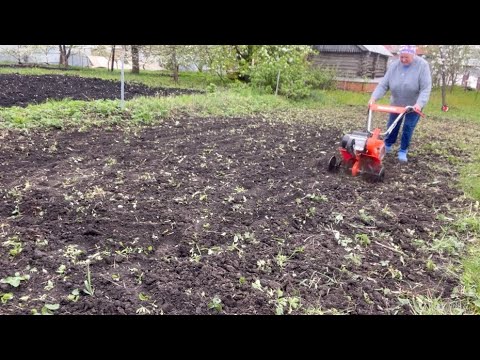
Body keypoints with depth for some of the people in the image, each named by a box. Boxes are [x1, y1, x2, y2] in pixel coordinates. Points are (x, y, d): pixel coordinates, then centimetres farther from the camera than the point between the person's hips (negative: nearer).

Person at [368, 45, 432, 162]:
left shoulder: (422, 65, -21)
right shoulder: (394, 65, -12)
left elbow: (426, 88, -26)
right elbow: (383, 84, -14)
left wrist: (419, 104, -40)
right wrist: (374, 97, -29)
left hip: (414, 105, -3)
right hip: (396, 103, 3)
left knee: (408, 128, 2)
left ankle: (403, 151, 16)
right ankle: (387, 145, 33)